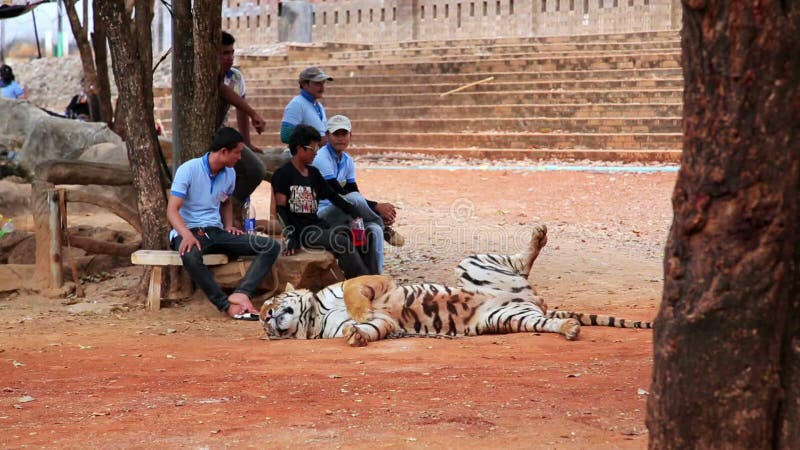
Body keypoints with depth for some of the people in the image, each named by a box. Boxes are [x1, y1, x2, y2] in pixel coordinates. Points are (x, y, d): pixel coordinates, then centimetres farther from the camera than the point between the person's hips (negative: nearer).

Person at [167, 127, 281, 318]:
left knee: (272, 246, -14)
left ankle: (241, 294, -34)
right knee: (190, 255, -44)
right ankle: (226, 304, -33)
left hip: (216, 231, 6)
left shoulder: (230, 173, 10)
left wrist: (229, 225, 10)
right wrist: (187, 235, -33)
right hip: (189, 231, -6)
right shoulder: (189, 170, -10)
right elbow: (172, 210, -15)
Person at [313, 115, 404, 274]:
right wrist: (376, 207, -22)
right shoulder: (322, 159, -13)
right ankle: (385, 228, -11)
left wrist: (381, 212, -12)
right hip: (320, 217, -7)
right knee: (353, 198, -35)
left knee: (374, 230, -23)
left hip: (341, 216, 7)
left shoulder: (347, 161, 12)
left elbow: (354, 191, 7)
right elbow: (339, 194, -20)